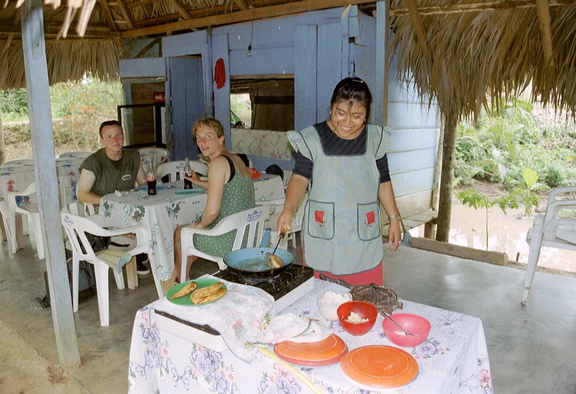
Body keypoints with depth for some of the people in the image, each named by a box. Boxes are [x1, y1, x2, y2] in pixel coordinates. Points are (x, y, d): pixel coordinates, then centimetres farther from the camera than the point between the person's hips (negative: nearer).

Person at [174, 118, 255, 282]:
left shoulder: (218, 162, -19)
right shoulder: (236, 158, 8)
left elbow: (212, 211, -25)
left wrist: (201, 224, -5)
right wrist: (198, 182, 34)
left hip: (230, 241, -8)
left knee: (179, 233, 20)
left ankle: (184, 282, 39)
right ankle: (177, 272, 49)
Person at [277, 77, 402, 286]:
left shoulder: (375, 139, 6)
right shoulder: (312, 138, -3)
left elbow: (383, 182, 13)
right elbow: (299, 177, -10)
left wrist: (394, 218, 10)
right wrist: (288, 209, -26)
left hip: (363, 236, 2)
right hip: (321, 237, -2)